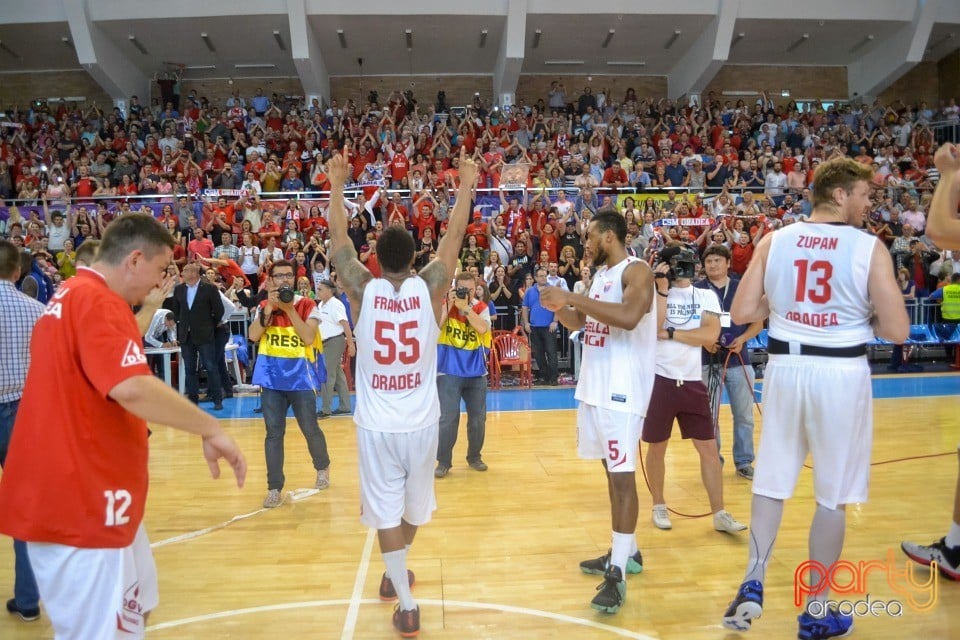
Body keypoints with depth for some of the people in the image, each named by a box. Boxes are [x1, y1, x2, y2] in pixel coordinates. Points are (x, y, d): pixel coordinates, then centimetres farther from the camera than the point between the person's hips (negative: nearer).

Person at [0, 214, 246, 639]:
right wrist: (211, 430, -25)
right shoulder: (98, 301, -19)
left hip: (80, 493, 10)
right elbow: (132, 388, -32)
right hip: (82, 500, -10)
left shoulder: (69, 297, 14)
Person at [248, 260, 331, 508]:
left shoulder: (307, 305, -4)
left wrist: (289, 308, -20)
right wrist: (269, 307, -16)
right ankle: (274, 489, 10)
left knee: (310, 429, 7)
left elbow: (309, 338, -17)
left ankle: (323, 468, 34)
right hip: (271, 379, 2)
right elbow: (253, 336, -8)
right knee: (273, 433, 1)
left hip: (301, 377, -2)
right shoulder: (264, 306, 6)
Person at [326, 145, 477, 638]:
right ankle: (398, 571, 45)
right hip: (421, 422, 2)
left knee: (386, 511, 8)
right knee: (415, 505, 23)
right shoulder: (430, 288, -9)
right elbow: (454, 238, 0)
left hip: (376, 425, -1)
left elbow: (339, 241, 2)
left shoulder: (362, 290, -10)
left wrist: (337, 185, 12)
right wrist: (465, 185, 9)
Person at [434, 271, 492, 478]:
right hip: (449, 371, -2)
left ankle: (474, 457, 29)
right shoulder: (444, 304, -4)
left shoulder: (481, 307, 0)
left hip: (476, 371, 3)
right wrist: (449, 305, -22)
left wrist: (465, 307, -24)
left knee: (478, 418, 11)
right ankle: (443, 462, 8)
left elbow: (483, 328, -19)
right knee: (447, 418, -6)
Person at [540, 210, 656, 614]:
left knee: (623, 475, -6)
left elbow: (629, 317, -31)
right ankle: (625, 553, 29)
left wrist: (575, 298, -27)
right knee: (611, 471, 16)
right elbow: (579, 322, 23)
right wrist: (559, 307, 2)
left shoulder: (637, 271, -13)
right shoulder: (600, 274, 15)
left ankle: (617, 573, 0)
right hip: (594, 385, 9)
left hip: (622, 389, -9)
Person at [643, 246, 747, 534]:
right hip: (659, 380, -2)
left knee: (709, 447, 3)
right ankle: (659, 506, 25)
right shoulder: (656, 293, 0)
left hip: (692, 382, 2)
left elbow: (710, 335, -9)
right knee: (657, 447, 9)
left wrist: (669, 333, -11)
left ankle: (719, 514, 13)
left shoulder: (707, 297, 6)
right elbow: (652, 329, -17)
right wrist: (663, 290, -15)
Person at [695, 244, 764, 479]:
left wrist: (742, 339, -10)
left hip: (738, 360, 1)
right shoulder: (697, 290, 1)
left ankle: (744, 462, 20)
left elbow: (757, 323, 8)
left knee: (744, 415, 8)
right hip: (708, 361, -1)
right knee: (709, 415, 7)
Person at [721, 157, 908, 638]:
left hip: (785, 366, 3)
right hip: (840, 372, -2)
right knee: (833, 497, 11)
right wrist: (861, 313, 11)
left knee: (771, 482, 18)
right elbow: (897, 331, -8)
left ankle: (753, 585, 15)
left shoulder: (773, 241, 1)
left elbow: (741, 314, -1)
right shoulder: (870, 247, -6)